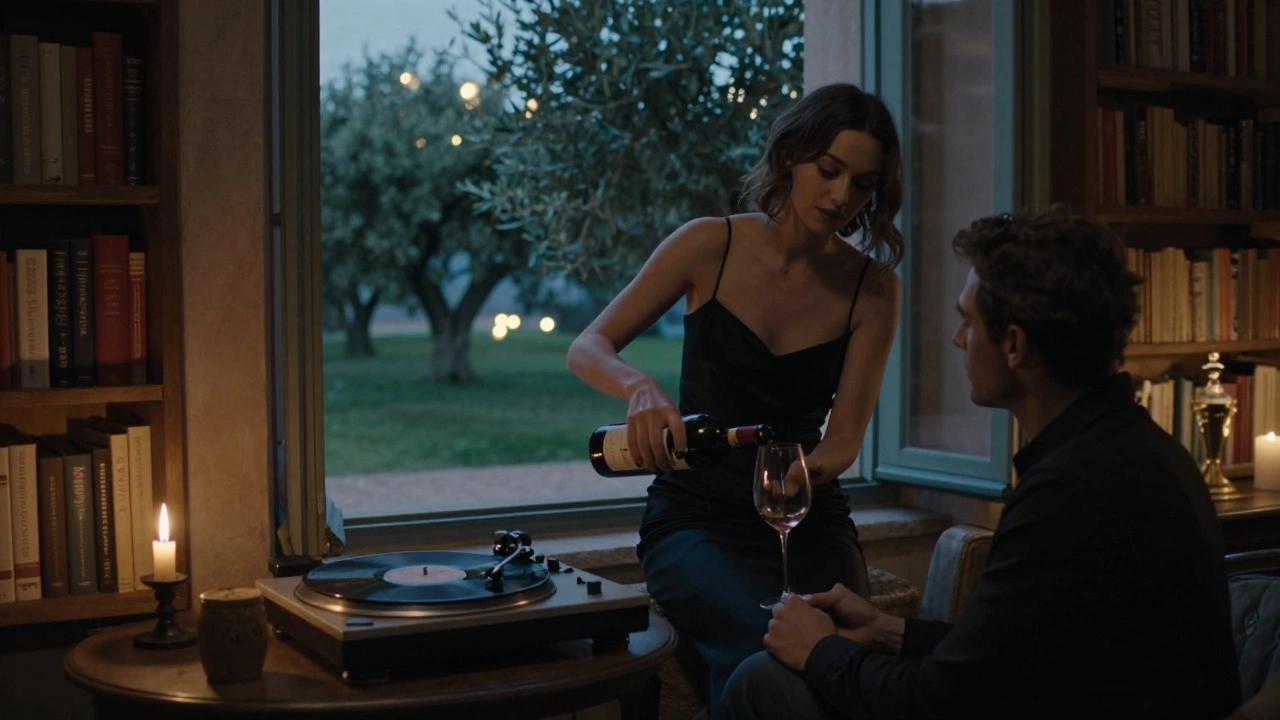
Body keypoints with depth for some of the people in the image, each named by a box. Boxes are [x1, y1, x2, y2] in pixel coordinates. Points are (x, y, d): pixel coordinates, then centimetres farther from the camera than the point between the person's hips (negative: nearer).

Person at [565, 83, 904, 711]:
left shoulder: (872, 287, -1)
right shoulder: (712, 246, -6)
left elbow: (844, 439, -3)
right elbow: (587, 348, -5)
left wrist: (808, 468, -26)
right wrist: (640, 388, -27)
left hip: (808, 521, 2)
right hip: (696, 517, -2)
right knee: (766, 644, -31)